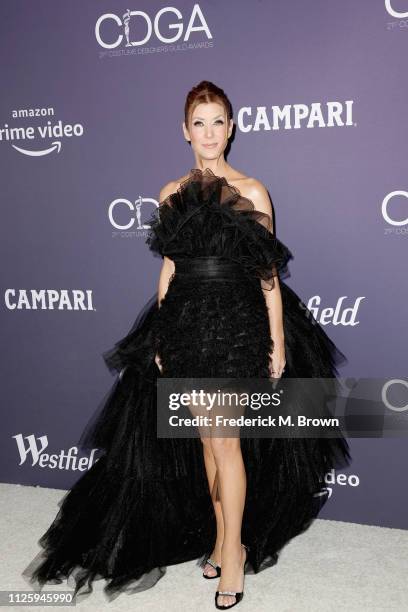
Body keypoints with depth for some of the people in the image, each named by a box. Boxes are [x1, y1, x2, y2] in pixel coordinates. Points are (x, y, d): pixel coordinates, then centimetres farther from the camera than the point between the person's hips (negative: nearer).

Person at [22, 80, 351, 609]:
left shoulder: (251, 191, 0)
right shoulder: (171, 195, 8)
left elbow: (269, 271, -1)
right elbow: (168, 268, 10)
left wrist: (278, 341, -5)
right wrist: (160, 337, 7)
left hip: (239, 324, -3)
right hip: (187, 323, 3)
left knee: (224, 440, -4)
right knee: (208, 440, 12)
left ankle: (232, 546, 14)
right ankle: (222, 536, 28)